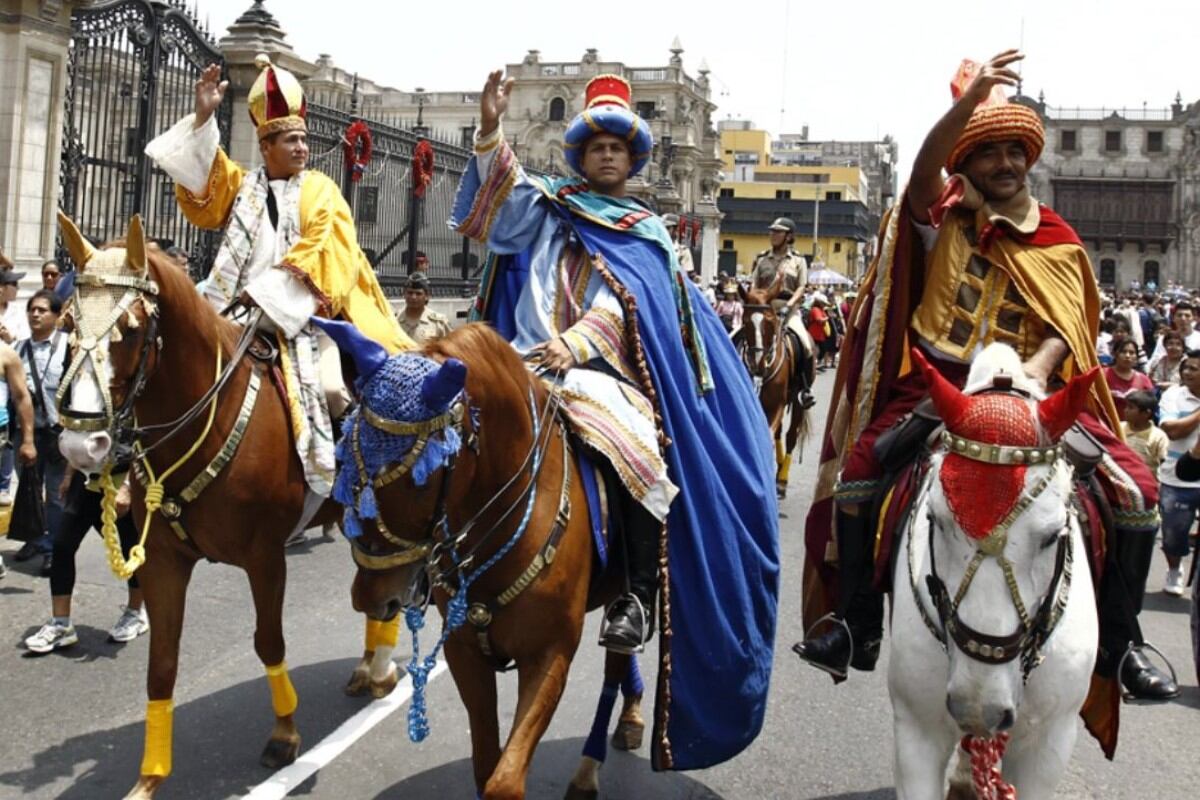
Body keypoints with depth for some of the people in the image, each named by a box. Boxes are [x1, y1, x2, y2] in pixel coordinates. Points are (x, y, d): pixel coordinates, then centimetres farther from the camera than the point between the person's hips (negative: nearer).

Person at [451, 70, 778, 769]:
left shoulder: (648, 234, 18)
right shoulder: (550, 205, 19)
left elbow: (628, 305, 2)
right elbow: (502, 196, -2)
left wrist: (574, 345, -15)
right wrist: (491, 130, -19)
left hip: (606, 368, 0)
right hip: (533, 359, 1)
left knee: (638, 450, -29)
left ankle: (639, 594, -19)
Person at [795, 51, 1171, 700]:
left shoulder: (1057, 243, 11)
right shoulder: (943, 222, 6)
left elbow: (1062, 327, 0)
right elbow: (923, 171, -15)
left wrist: (1037, 371, -22)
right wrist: (971, 97, -30)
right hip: (938, 384, -1)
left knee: (1136, 490, -13)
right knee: (858, 474, -22)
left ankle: (1117, 641, 7)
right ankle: (858, 624, -2)